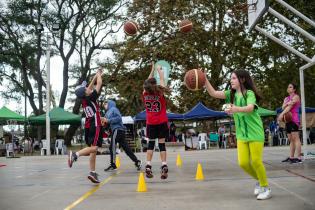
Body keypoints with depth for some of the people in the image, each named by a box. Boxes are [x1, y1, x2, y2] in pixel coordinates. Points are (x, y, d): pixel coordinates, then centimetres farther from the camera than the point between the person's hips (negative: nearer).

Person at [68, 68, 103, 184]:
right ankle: (75, 154, -36)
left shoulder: (83, 99, 7)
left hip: (88, 127, 8)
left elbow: (90, 86, 22)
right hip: (95, 126, -8)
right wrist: (98, 75, 13)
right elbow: (99, 84, -4)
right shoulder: (91, 97, -11)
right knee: (94, 147, -17)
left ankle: (93, 172, 6)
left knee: (93, 149, 9)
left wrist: (96, 75, 29)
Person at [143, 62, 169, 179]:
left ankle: (148, 166, -3)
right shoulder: (160, 93, -9)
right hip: (162, 122, -2)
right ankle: (164, 166, -11)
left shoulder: (145, 94, -3)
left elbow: (148, 82, 12)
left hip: (150, 123, 2)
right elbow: (162, 80, 6)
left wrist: (152, 70, 23)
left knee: (151, 143, 6)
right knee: (162, 143, -1)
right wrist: (159, 70, 22)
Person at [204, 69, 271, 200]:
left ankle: (266, 188, 13)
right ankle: (259, 180, 24)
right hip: (241, 134, 5)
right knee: (243, 163, -3)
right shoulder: (231, 94, 6)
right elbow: (213, 93, -5)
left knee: (256, 161, -7)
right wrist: (204, 79, -18)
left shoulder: (249, 93, -12)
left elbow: (250, 108, -32)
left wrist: (237, 109, -52)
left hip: (255, 132, -5)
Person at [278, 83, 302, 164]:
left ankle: (299, 158, -18)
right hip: (288, 119, 8)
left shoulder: (296, 96, 0)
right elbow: (283, 107, 6)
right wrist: (287, 103, -15)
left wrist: (282, 114, -22)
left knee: (295, 138, -14)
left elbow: (290, 106, -13)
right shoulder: (286, 98, 22)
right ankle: (291, 157, 9)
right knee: (291, 139, 8)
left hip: (294, 119, -8)